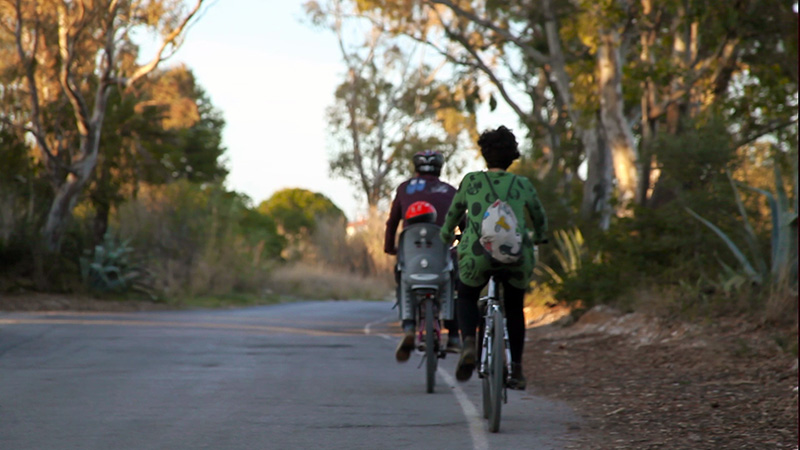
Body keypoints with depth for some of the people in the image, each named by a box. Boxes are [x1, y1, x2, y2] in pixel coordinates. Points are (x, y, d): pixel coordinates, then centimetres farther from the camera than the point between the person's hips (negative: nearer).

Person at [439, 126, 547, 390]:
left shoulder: (471, 181, 10)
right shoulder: (523, 185, 14)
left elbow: (453, 215, 21)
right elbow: (540, 220, 29)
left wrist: (446, 237, 42)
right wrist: (538, 238, 51)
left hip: (477, 253, -1)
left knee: (466, 298, 25)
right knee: (515, 309, 25)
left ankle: (468, 342, -3)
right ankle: (516, 370, 21)